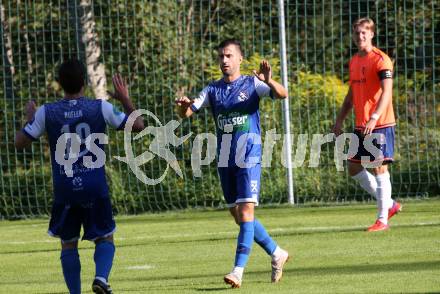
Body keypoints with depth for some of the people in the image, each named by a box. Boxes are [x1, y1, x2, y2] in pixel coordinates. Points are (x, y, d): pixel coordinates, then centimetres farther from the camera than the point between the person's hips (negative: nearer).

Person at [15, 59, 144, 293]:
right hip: (95, 187, -1)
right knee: (104, 239, 12)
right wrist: (125, 99, 19)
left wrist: (30, 118, 20)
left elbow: (20, 143, 3)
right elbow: (137, 125, 4)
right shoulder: (100, 108, -3)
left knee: (68, 244, 14)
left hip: (64, 189, 1)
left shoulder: (46, 112, -3)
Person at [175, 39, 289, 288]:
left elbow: (282, 94, -15)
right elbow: (187, 112, 4)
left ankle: (238, 271, -18)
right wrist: (184, 105, -20)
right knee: (238, 216, 12)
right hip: (225, 161, 6)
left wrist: (268, 81, -36)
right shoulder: (213, 90, 11)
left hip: (249, 158, -6)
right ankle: (277, 254, 28)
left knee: (246, 212, -14)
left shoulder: (252, 84, -2)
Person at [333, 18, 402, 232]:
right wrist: (339, 121, 19)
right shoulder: (354, 62, 15)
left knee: (379, 167, -7)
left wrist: (374, 117, -32)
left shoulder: (381, 60, -10)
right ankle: (389, 204, 22)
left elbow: (386, 92, -20)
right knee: (354, 168, 9)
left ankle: (382, 220, -2)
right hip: (361, 126, 8)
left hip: (380, 124, -8)